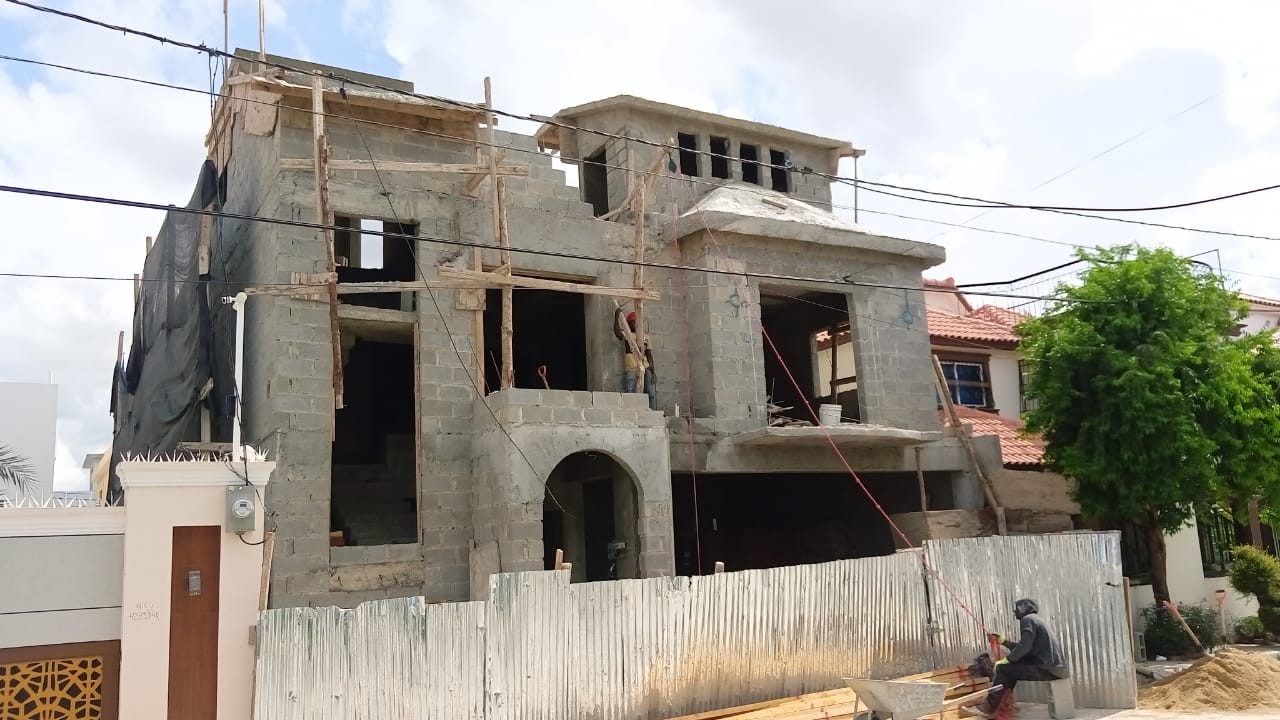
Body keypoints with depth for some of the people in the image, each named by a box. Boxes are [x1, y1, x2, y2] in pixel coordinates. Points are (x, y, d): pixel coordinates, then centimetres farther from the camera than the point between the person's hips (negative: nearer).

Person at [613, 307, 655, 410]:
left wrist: (652, 371, 8)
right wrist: (617, 316, -17)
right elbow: (617, 332, -16)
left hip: (645, 369, 4)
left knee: (651, 394, 0)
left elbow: (649, 354, 15)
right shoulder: (625, 335, 7)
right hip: (630, 370, -3)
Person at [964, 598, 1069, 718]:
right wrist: (1004, 642, 31)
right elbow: (1024, 647, 26)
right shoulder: (1036, 619, 23)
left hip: (1047, 668, -10)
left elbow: (1024, 647, -18)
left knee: (1003, 669, -4)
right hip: (1054, 666, 10)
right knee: (1011, 668, 19)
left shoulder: (1027, 619, -7)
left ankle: (989, 709, 0)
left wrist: (1006, 660, -9)